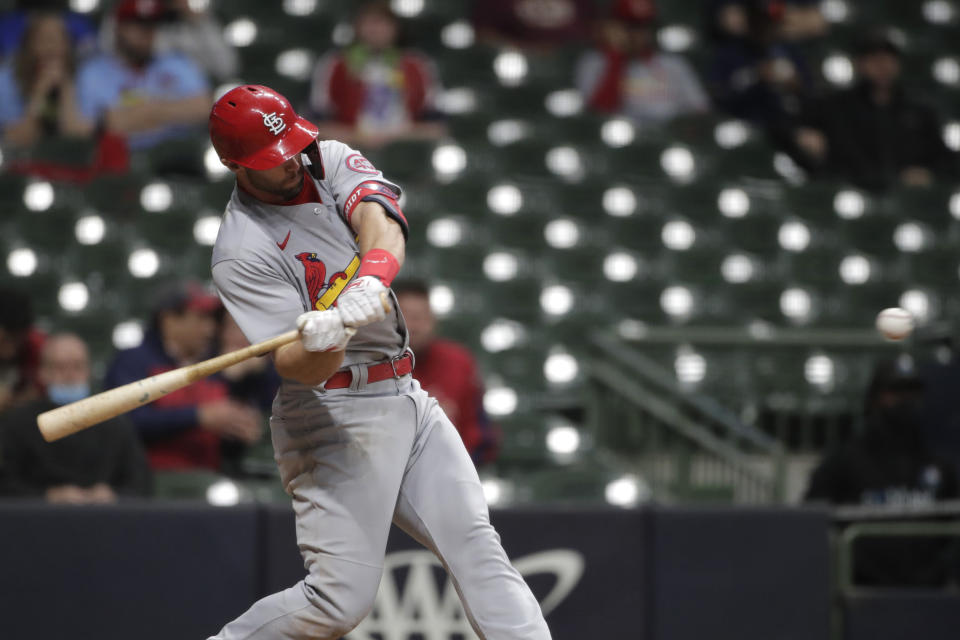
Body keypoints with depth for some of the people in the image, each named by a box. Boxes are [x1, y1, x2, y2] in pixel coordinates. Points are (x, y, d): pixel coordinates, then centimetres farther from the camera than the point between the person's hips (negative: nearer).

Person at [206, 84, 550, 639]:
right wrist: (320, 344, -45)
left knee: (476, 544, -5)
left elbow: (380, 218, -16)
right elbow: (298, 368, -21)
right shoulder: (242, 252, -13)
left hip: (409, 401, 6)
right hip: (333, 414, -6)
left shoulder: (331, 161, 5)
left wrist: (371, 278, -38)